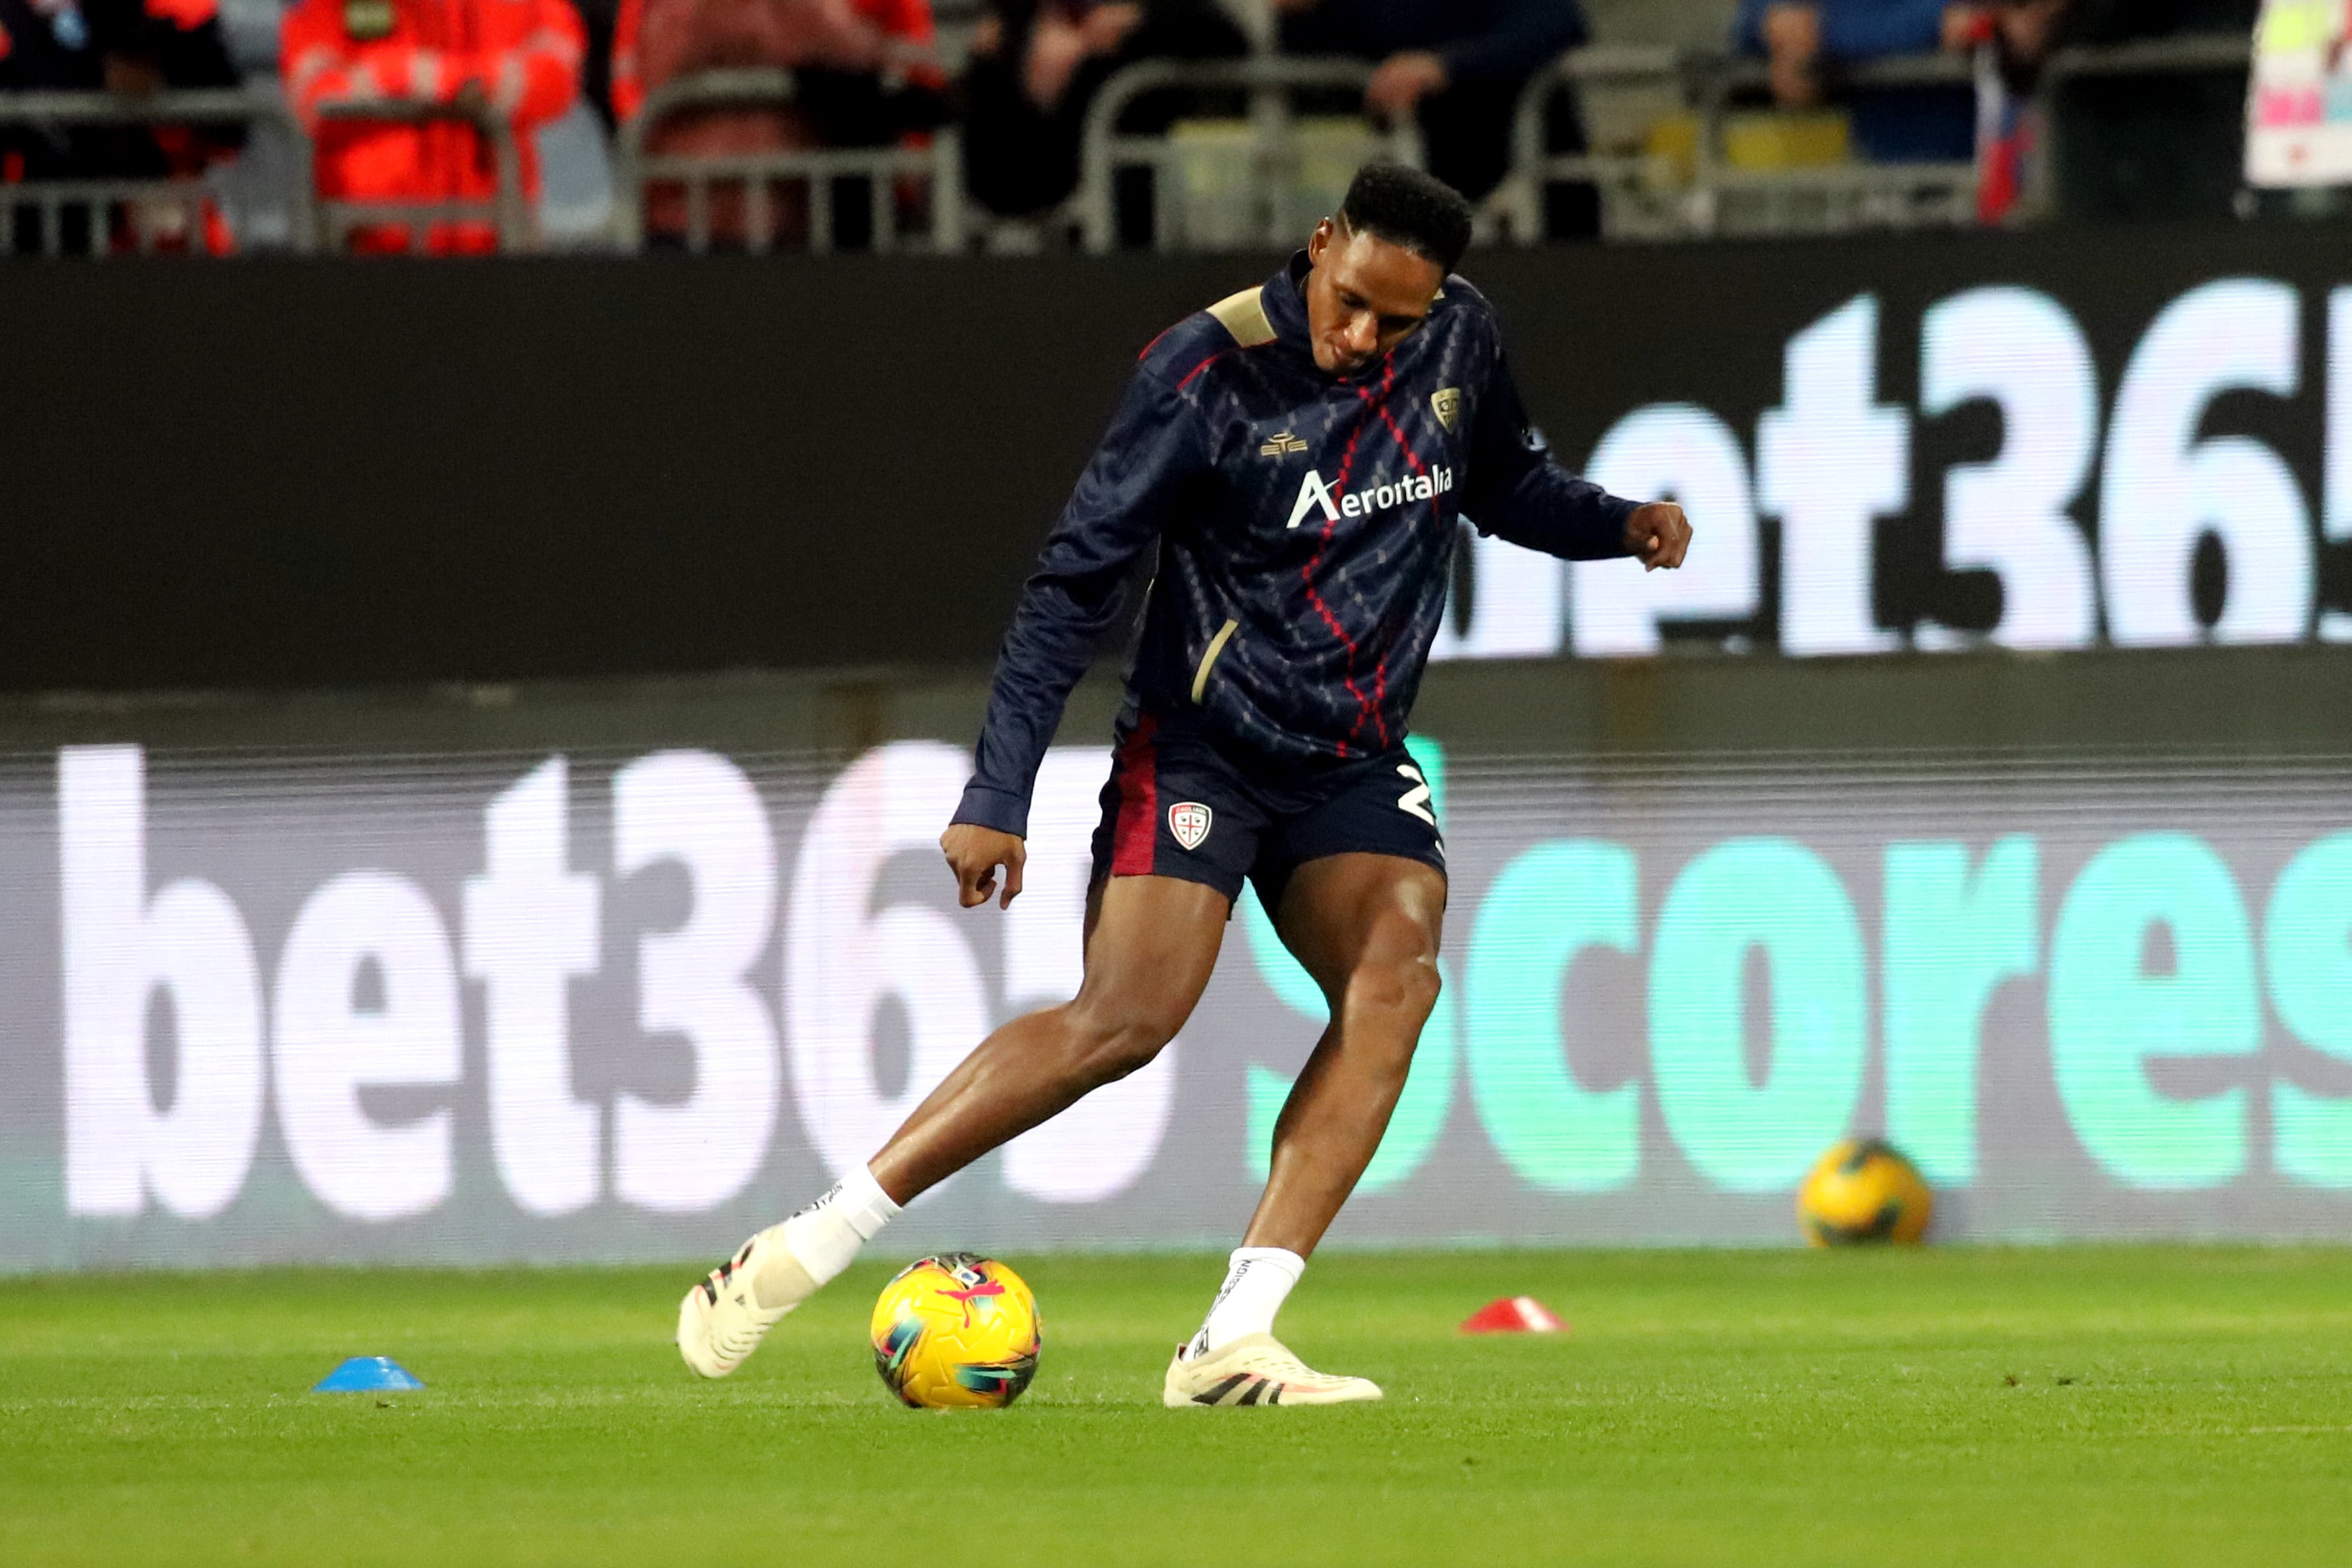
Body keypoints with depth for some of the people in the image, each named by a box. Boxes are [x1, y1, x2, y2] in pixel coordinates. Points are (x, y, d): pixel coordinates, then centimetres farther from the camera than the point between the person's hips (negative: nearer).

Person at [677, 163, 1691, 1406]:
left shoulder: (1461, 344, -1)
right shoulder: (1207, 372, -18)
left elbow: (1506, 485, 21)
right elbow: (1074, 579, -15)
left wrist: (1617, 523, -1)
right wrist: (997, 796, -18)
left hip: (1355, 764, 5)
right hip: (1200, 742, -5)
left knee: (1396, 974, -22)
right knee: (1127, 1016, -22)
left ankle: (1232, 1345, -25)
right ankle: (807, 1249, -14)